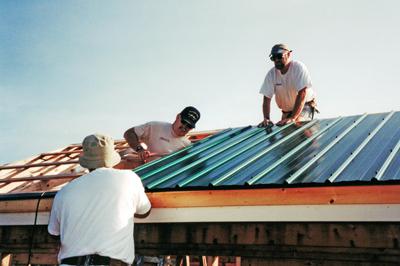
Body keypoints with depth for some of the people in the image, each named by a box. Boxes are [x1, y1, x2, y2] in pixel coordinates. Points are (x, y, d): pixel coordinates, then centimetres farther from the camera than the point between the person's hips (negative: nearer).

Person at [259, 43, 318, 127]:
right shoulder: (271, 74, -9)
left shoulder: (299, 67, -19)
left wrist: (292, 118, -37)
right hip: (287, 110, 4)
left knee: (297, 122, -29)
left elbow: (302, 94, -28)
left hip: (305, 106, -4)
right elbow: (267, 98, -9)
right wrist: (266, 119, -26)